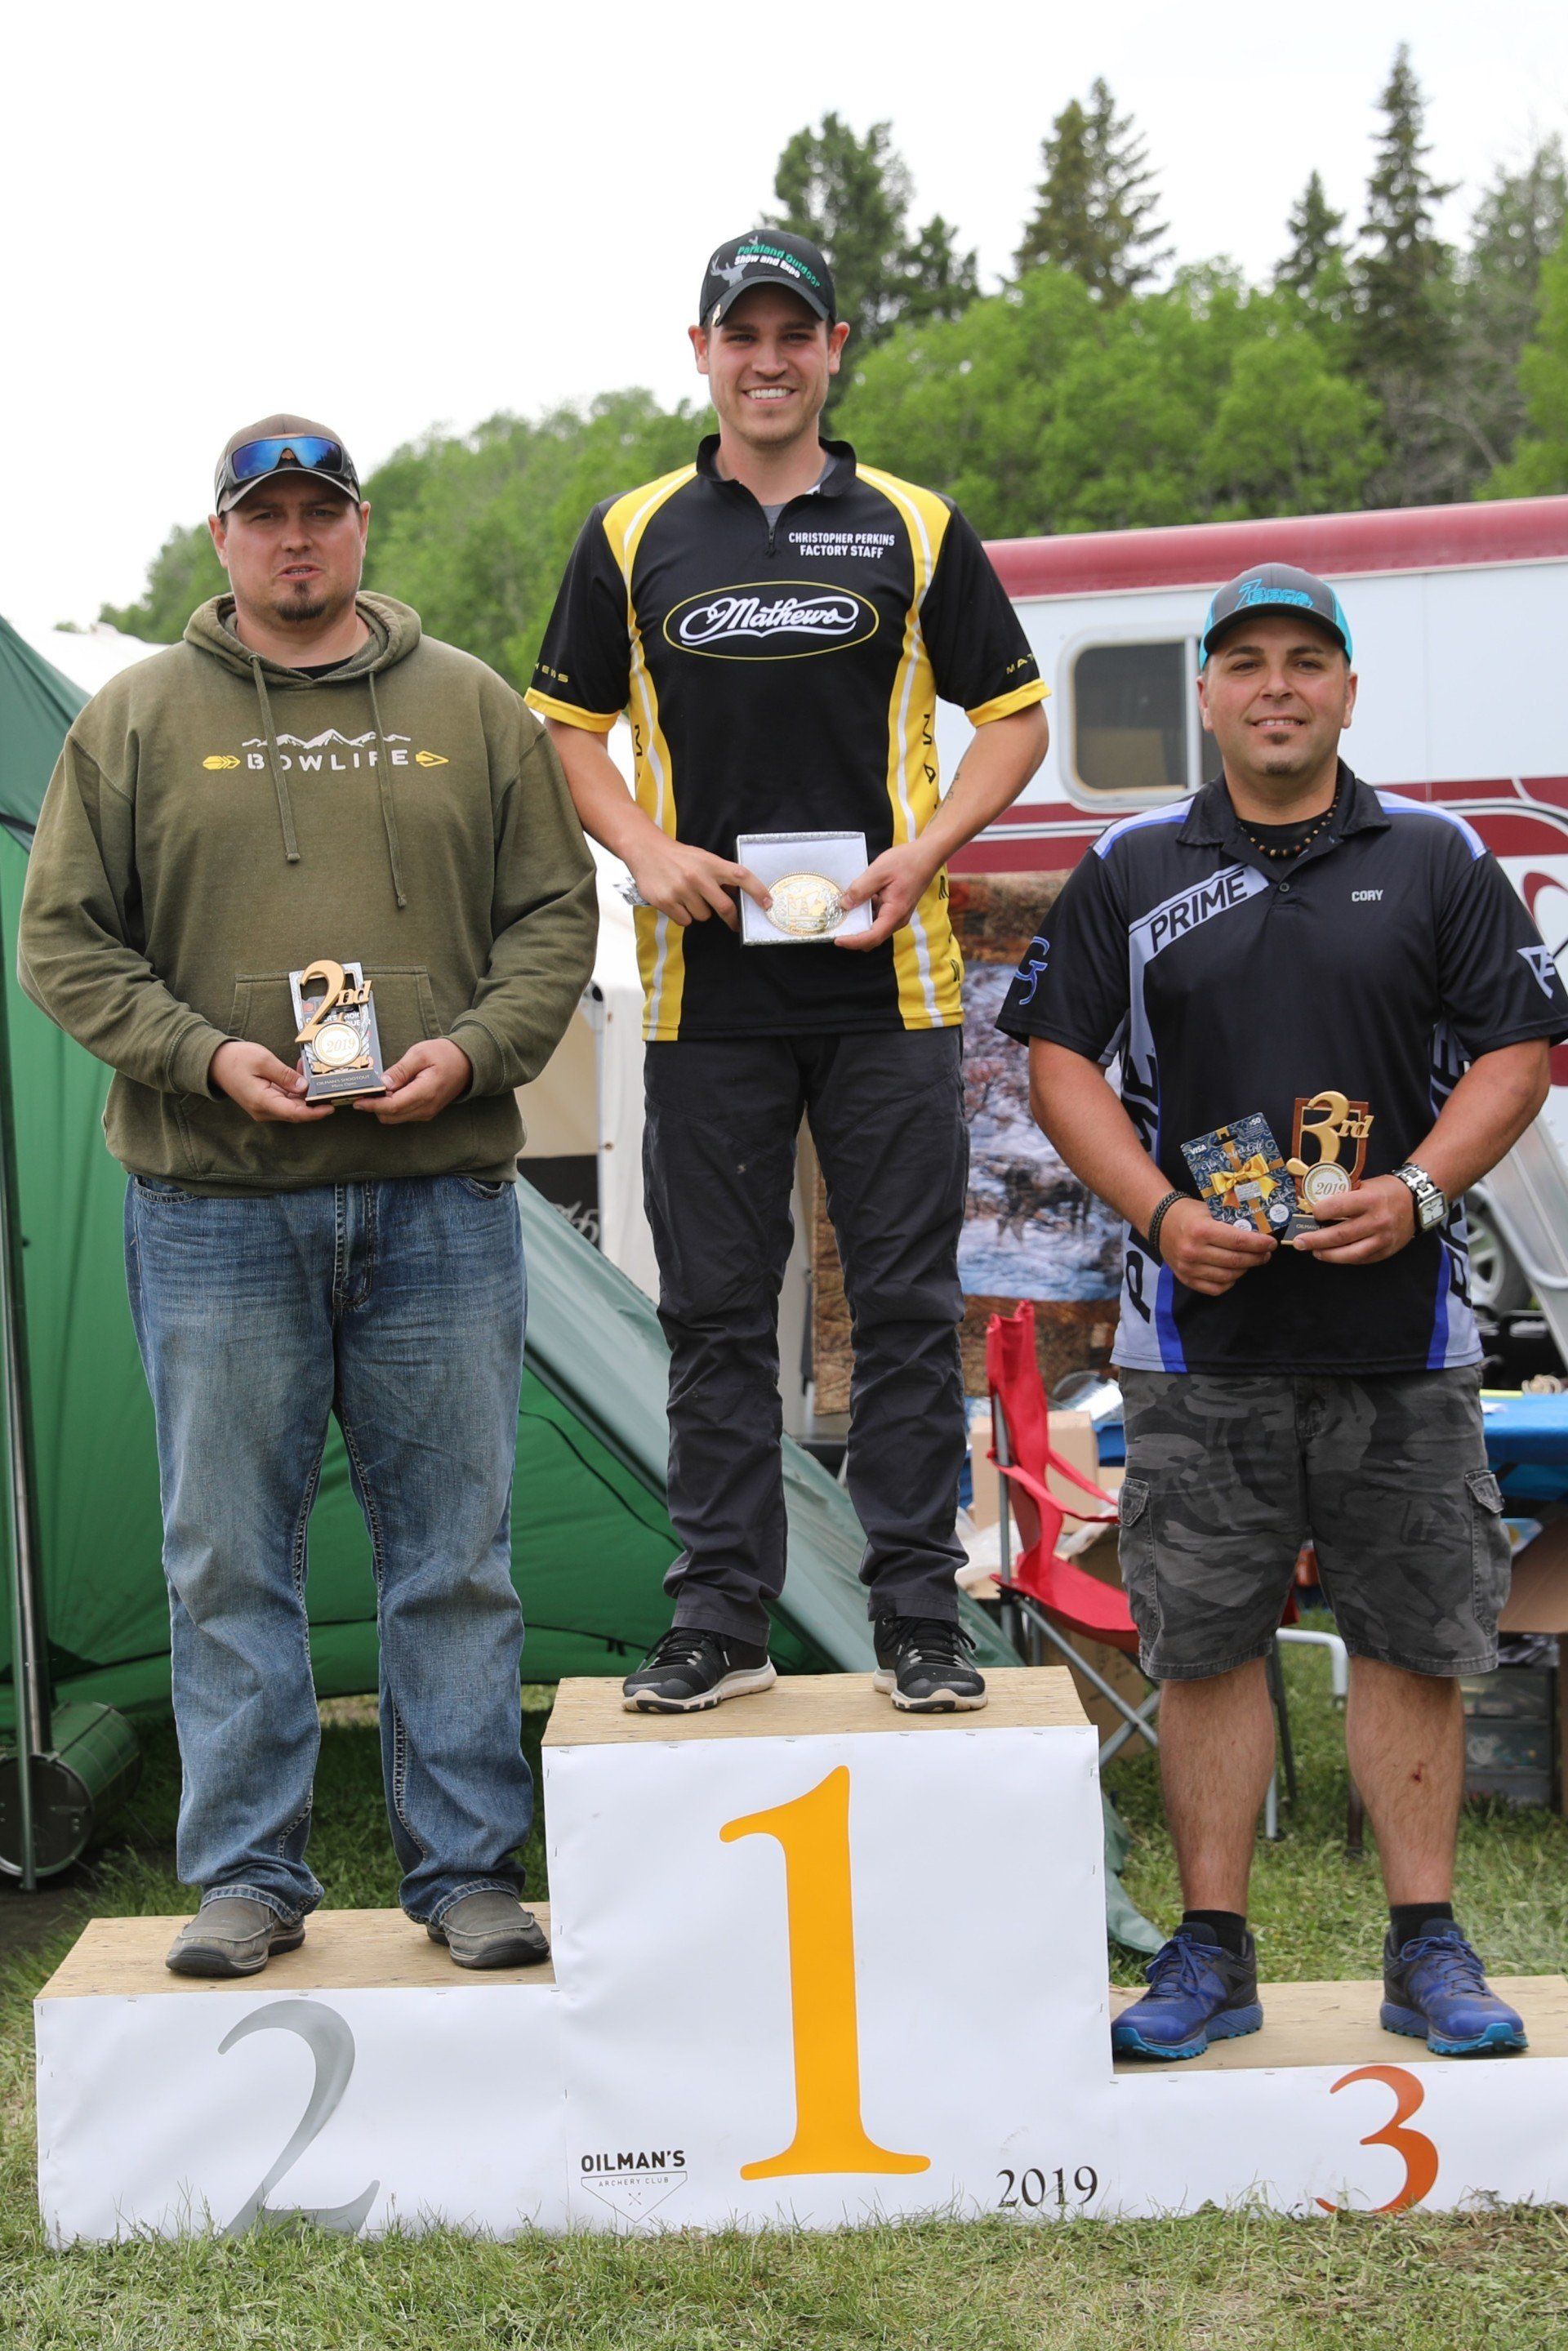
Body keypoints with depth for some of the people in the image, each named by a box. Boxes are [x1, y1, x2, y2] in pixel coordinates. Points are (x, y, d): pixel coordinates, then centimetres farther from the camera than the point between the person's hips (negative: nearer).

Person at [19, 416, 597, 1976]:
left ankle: (466, 1867, 16)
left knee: (455, 1553, 5)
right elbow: (64, 940, 5)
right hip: (215, 1209, 0)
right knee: (228, 1557, 3)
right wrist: (204, 1053, -10)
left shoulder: (470, 709, 10)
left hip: (440, 1193, 1)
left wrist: (472, 1047, -9)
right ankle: (246, 1875, 14)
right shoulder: (138, 719, 7)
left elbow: (553, 914, 9)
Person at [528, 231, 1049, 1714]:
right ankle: (719, 1616, 14)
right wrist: (648, 852, -5)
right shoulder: (632, 537, 8)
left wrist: (922, 854, -7)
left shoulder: (915, 530, 7)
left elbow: (1014, 717, 10)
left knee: (906, 1303, 1)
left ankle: (918, 1617, 10)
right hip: (706, 992, 1)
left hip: (889, 982, -1)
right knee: (715, 1311, 5)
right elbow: (568, 730, 13)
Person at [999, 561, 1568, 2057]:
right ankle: (1211, 1952, 13)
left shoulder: (1436, 859, 8)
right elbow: (1058, 1057, 6)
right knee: (1203, 1642, 3)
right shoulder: (1130, 872, 8)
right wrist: (1159, 1214, -8)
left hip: (1400, 1328, 0)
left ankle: (1426, 1949, 14)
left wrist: (1418, 1192, -11)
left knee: (1414, 1638, 4)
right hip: (1201, 1334, 0)